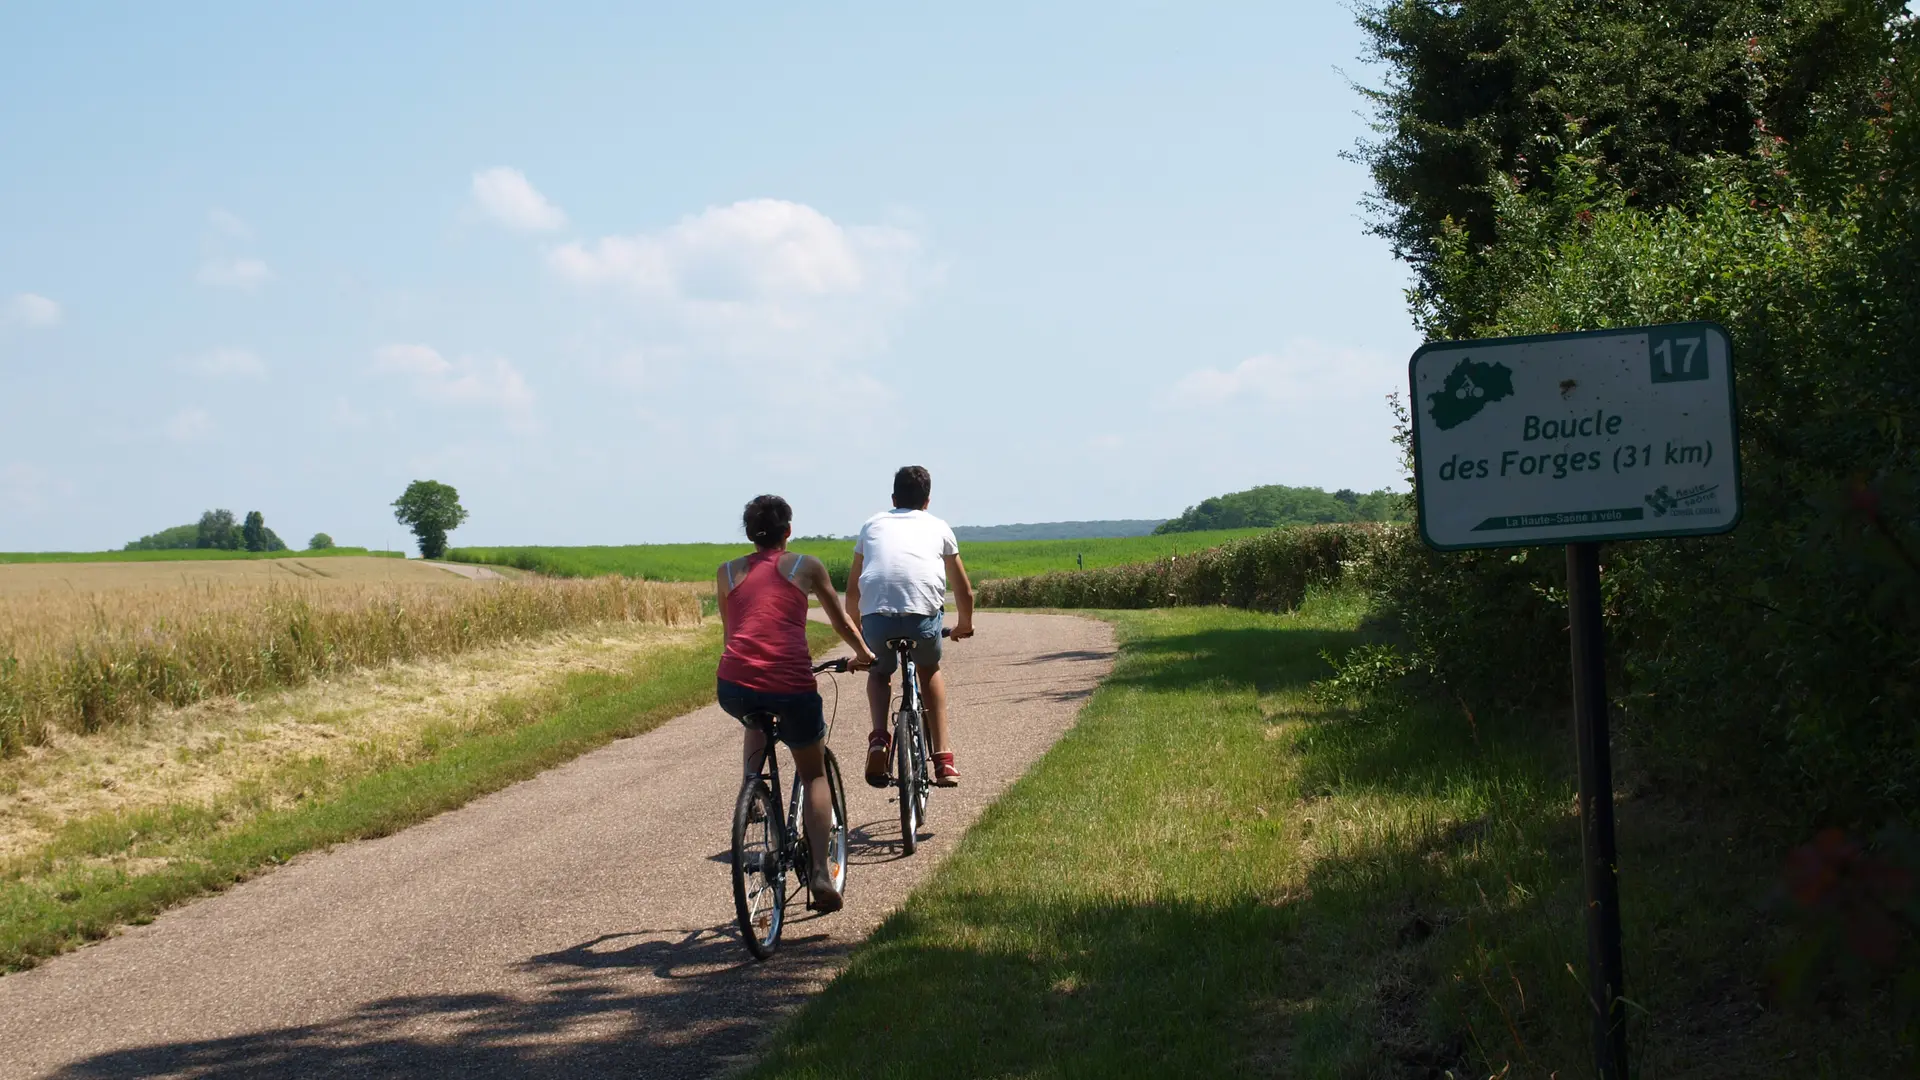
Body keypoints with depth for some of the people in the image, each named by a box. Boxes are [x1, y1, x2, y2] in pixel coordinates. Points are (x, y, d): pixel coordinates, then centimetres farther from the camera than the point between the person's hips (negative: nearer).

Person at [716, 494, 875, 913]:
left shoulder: (727, 572, 18)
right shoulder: (806, 566, 12)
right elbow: (840, 620, 23)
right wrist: (862, 654, 41)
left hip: (734, 688, 2)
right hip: (791, 685, -2)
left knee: (757, 722, 41)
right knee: (814, 773, 18)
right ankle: (821, 873, 5)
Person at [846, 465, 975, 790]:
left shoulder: (873, 525, 28)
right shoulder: (937, 527, 26)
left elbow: (852, 590, 32)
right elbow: (964, 589, 34)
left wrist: (855, 629, 48)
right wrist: (965, 624, 52)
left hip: (876, 613, 0)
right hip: (924, 613, 0)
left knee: (880, 671, 30)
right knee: (930, 670, 29)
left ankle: (879, 737, 4)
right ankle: (943, 758, 20)